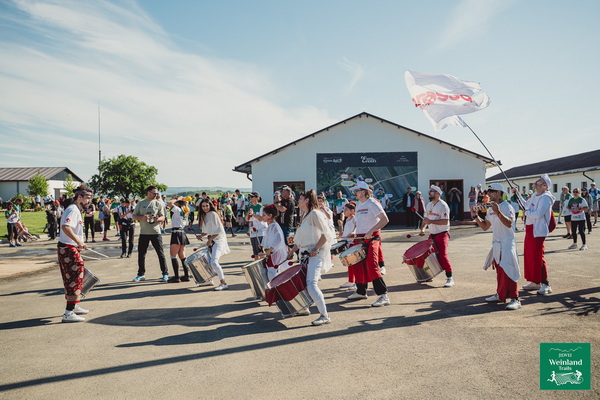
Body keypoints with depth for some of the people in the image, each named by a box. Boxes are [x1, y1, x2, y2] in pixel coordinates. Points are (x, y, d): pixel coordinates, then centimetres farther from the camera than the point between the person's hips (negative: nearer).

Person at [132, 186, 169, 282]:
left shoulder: (158, 203, 5)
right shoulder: (140, 203, 7)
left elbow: (163, 217, 4)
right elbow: (134, 217, 7)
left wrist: (158, 219, -19)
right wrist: (142, 217, -13)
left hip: (155, 232, -1)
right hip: (143, 233, 1)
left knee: (161, 254, -2)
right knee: (141, 254, 6)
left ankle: (165, 274, 7)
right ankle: (141, 275, 20)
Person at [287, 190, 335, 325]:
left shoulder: (315, 214, -10)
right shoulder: (306, 216, 19)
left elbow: (326, 234, -17)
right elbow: (301, 239, 25)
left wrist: (316, 249, -21)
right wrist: (292, 251, 21)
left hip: (316, 255, -10)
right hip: (306, 254, 10)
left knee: (311, 284, -19)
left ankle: (325, 316, -16)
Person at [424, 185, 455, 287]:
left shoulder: (443, 206, -14)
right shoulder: (429, 205, 12)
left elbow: (445, 221, -22)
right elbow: (426, 218, 20)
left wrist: (431, 221, -25)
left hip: (442, 234, -8)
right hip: (432, 234, 8)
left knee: (443, 255, -14)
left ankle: (450, 278, -7)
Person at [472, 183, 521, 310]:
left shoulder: (506, 206, -12)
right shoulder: (491, 208, 14)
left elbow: (509, 223, -28)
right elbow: (485, 226, 17)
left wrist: (498, 212, -38)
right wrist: (475, 216, 6)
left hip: (507, 244, -9)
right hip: (496, 244, 9)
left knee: (508, 270, -13)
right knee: (499, 271, 16)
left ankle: (515, 299, -11)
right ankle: (500, 295, 26)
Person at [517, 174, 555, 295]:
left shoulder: (545, 198, -15)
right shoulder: (535, 195, 13)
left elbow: (538, 214, -26)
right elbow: (526, 204, 30)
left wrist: (526, 212, -11)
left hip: (538, 231, -10)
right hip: (529, 229, 10)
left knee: (538, 256, -9)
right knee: (529, 255, 13)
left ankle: (545, 284, -2)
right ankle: (535, 282, 23)